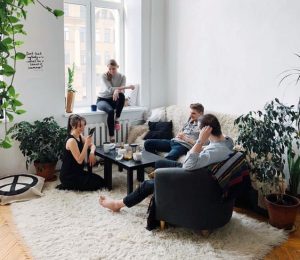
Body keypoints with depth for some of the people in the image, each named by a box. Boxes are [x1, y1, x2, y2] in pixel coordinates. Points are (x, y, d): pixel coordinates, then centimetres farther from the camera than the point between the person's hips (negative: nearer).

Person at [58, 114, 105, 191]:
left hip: (77, 171, 9)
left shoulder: (80, 136, 4)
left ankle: (69, 184, 11)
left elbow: (92, 145, 12)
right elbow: (79, 160, -26)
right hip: (68, 176, -9)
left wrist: (92, 153, -11)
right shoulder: (71, 141, -24)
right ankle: (68, 185, -2)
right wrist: (86, 143, -29)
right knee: (98, 184, -9)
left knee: (101, 180, 9)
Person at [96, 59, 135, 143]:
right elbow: (110, 89, -26)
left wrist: (117, 90, -42)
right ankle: (112, 138, -34)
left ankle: (117, 119, -22)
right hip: (102, 100, -2)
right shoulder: (104, 76, -12)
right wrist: (127, 87, -33)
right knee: (110, 111, -36)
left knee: (121, 95, -34)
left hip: (114, 100, 2)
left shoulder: (122, 77, -3)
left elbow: (122, 91, -15)